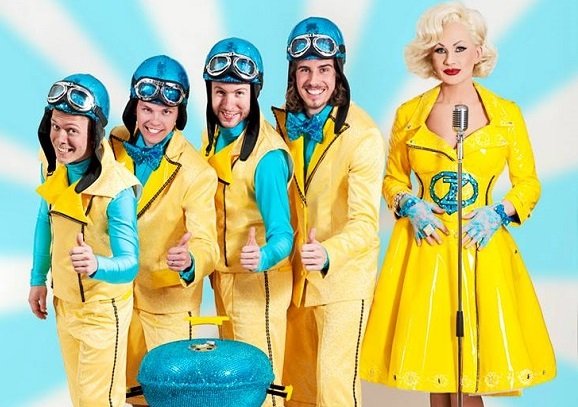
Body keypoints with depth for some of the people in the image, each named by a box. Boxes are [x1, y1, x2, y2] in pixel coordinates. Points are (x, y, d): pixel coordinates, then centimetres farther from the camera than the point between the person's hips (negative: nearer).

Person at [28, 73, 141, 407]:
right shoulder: (54, 167, -9)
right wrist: (38, 279, 13)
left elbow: (129, 264, -31)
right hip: (64, 301, 6)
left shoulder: (116, 189, -29)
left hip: (103, 309, -6)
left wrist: (96, 265, -52)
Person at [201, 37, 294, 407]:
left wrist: (263, 257, -45)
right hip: (221, 276, 7)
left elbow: (281, 232, -26)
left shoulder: (267, 153, -23)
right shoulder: (213, 136, 0)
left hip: (258, 282, -7)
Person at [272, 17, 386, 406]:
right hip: (297, 274, 6)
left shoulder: (363, 135, -19)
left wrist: (328, 254, -44)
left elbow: (365, 222, -26)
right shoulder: (285, 123, 0)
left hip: (343, 275, -6)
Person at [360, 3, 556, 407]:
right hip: (425, 248, 1)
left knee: (473, 367, -2)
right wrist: (409, 206, -7)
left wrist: (499, 212, -11)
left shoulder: (507, 115, 2)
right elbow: (393, 179, 13)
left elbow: (529, 184, 7)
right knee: (431, 352, 5)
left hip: (483, 248, -1)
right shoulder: (409, 114, 4)